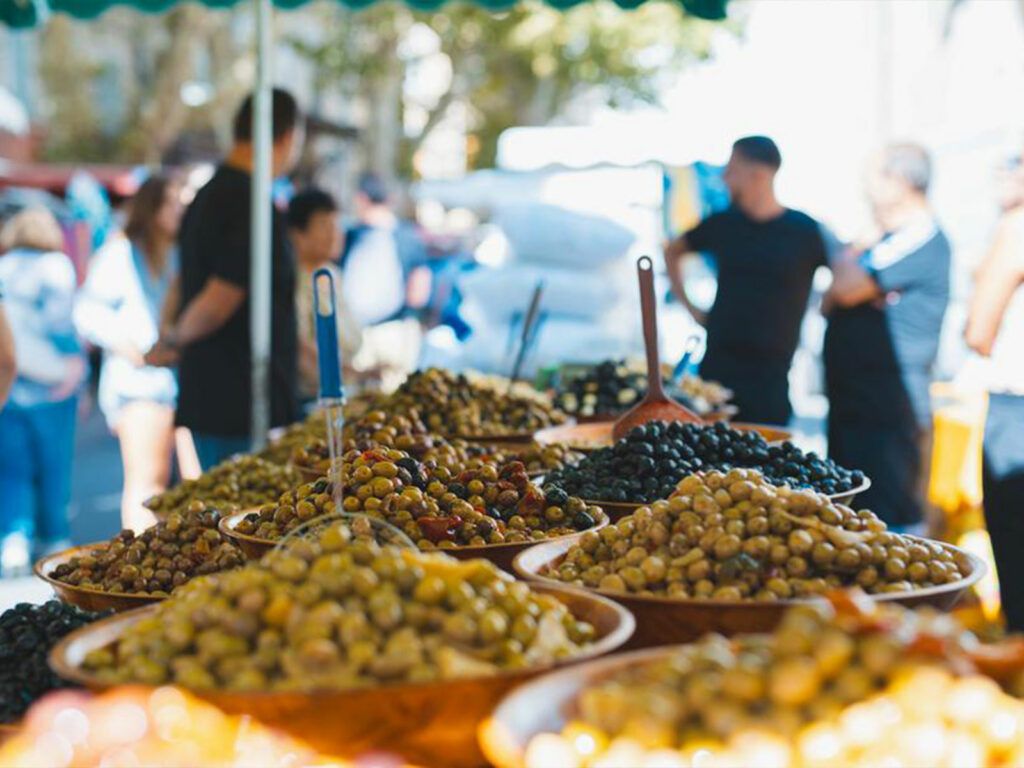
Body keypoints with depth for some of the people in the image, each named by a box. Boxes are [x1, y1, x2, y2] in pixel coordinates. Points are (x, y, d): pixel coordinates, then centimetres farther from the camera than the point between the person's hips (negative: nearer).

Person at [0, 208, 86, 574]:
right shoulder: (55, 265, -2)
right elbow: (58, 311, -16)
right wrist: (73, 356, -11)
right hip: (49, 381, -2)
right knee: (53, 465, 11)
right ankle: (52, 538, 20)